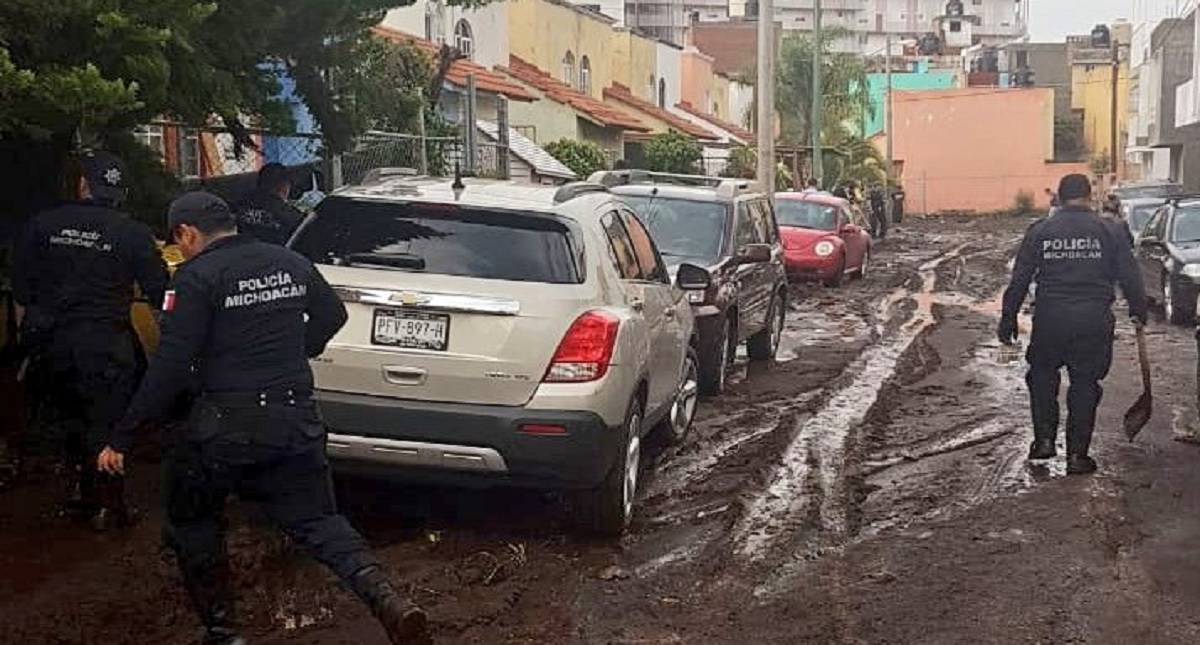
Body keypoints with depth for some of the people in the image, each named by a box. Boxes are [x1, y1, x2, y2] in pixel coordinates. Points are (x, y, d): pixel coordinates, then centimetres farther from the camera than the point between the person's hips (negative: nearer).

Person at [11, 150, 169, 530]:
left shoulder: (43, 225, 1)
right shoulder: (133, 234, -7)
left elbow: (21, 291, 6)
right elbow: (160, 294, -4)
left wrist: (29, 335, 19)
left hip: (50, 344, 3)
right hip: (105, 347, -3)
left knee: (67, 419, 22)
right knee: (107, 426, 7)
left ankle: (81, 490, 32)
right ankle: (107, 506, 13)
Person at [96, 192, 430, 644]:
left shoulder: (198, 276, -10)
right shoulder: (291, 264, 8)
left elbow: (171, 365, -15)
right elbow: (333, 314, 23)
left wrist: (122, 438, -9)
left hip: (226, 427, -5)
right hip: (298, 421, 5)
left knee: (193, 523, 19)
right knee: (317, 521, 11)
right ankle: (389, 603, -11)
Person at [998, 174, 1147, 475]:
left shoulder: (1040, 230, 4)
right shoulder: (1107, 230, 3)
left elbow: (1019, 280, 3)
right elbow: (1129, 276, 4)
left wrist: (1008, 320, 8)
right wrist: (1138, 311, 18)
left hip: (1049, 318, 0)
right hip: (1094, 320, 0)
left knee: (1042, 375, 19)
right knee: (1085, 384, 8)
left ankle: (1044, 439, 13)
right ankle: (1077, 455, 10)